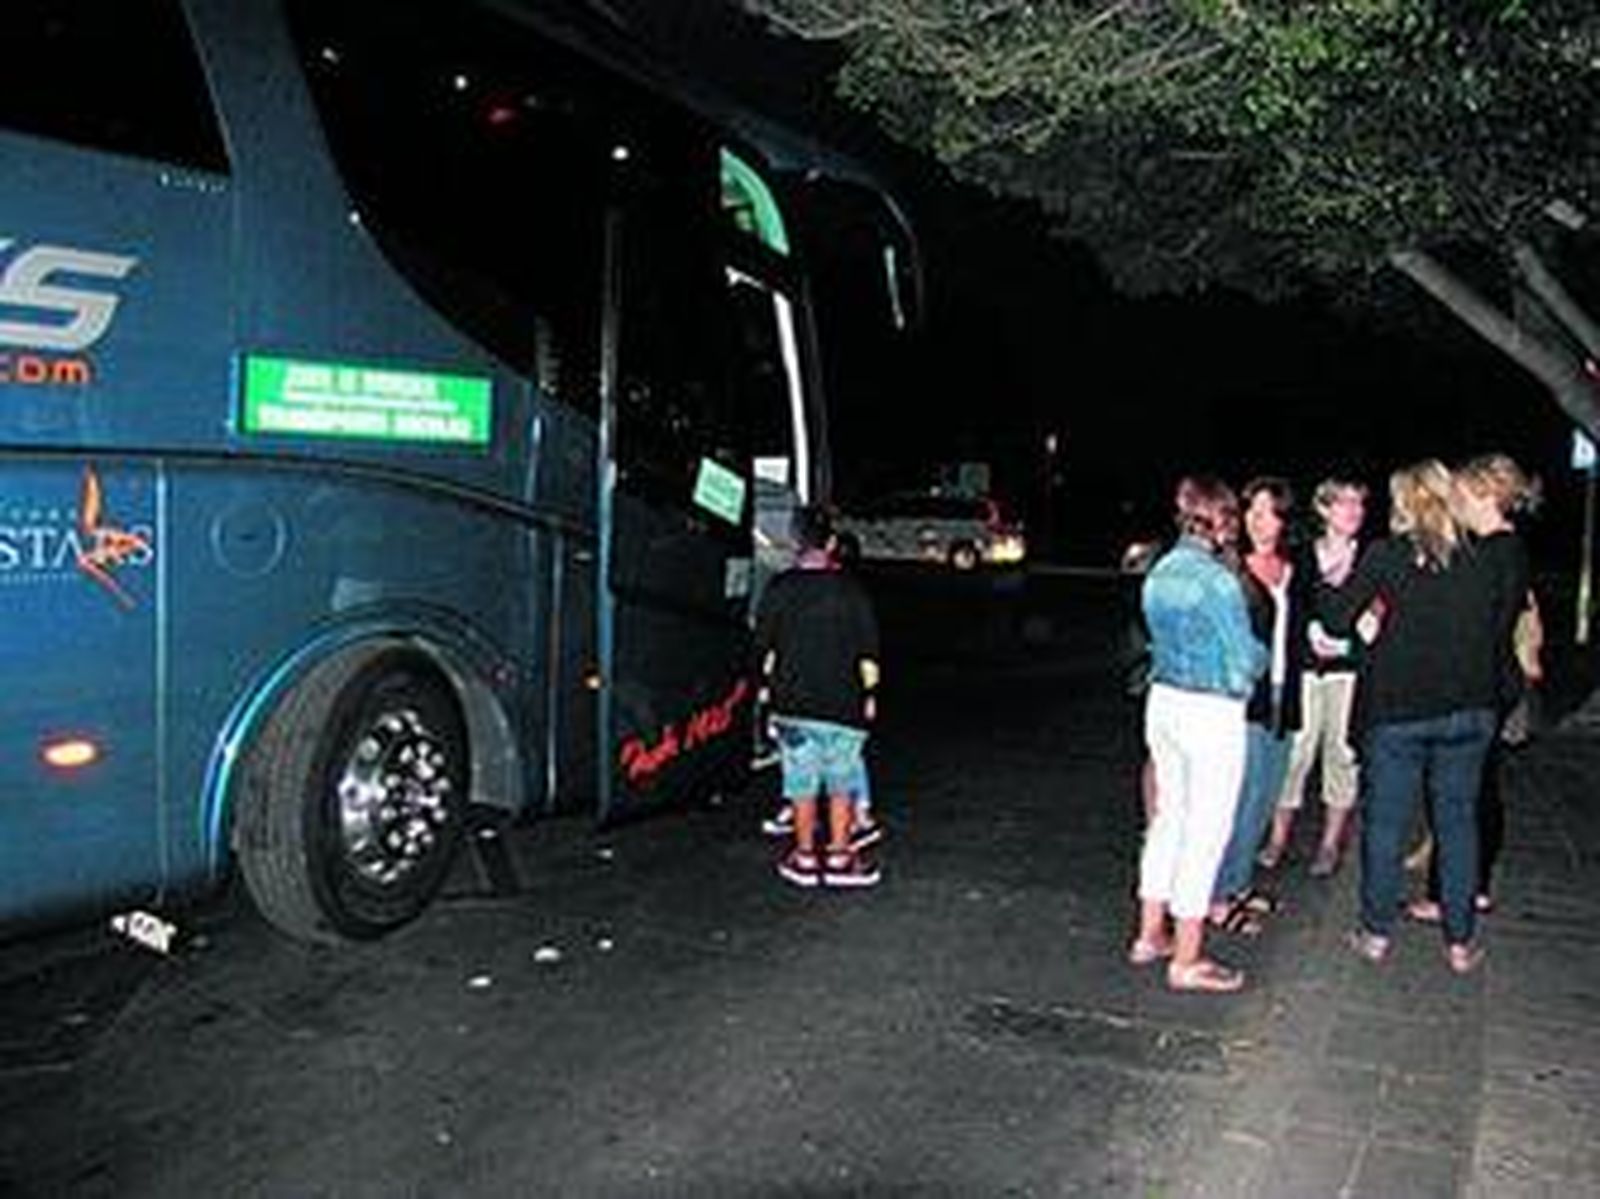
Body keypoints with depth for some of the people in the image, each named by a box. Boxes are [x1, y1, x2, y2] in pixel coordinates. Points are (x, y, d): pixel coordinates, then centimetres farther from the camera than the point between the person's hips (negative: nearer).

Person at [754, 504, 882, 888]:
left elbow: (764, 646, 2)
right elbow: (867, 649, -2)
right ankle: (838, 855, 13)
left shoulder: (779, 588, -4)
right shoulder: (850, 590, -6)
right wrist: (869, 695, 8)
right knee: (842, 779, 10)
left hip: (791, 700, 1)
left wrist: (766, 687, 15)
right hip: (842, 703, -1)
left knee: (801, 778, 10)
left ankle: (805, 856, 17)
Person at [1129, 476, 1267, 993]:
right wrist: (1262, 654, 7)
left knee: (1170, 816, 19)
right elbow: (1244, 664, -15)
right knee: (1206, 831, 2)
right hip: (1212, 713, -8)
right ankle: (1187, 961, 10)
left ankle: (1150, 934, 29)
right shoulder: (1218, 581, -19)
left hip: (1163, 700, 8)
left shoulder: (1159, 573, 4)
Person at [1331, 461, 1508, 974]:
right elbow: (1498, 636, 8)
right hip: (1468, 710, 3)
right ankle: (1461, 941, 18)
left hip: (1397, 709, -3)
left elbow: (1337, 623, -7)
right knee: (1458, 821, 11)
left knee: (1386, 821, 9)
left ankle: (1377, 932, 17)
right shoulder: (1481, 562, 3)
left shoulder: (1385, 556, -7)